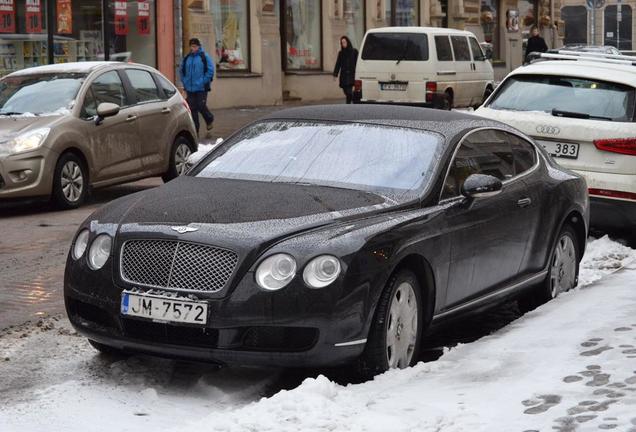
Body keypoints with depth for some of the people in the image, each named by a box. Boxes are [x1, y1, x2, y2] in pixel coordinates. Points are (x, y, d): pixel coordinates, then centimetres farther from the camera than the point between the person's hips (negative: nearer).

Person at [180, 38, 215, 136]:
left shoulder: (204, 57, -5)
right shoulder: (187, 58, 9)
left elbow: (210, 70, -8)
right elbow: (181, 70, 20)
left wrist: (204, 81, -11)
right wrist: (185, 81, 9)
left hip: (201, 88, -5)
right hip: (189, 88, 5)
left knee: (201, 106, -7)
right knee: (192, 109, 4)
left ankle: (210, 120, 24)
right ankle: (194, 131, 11)